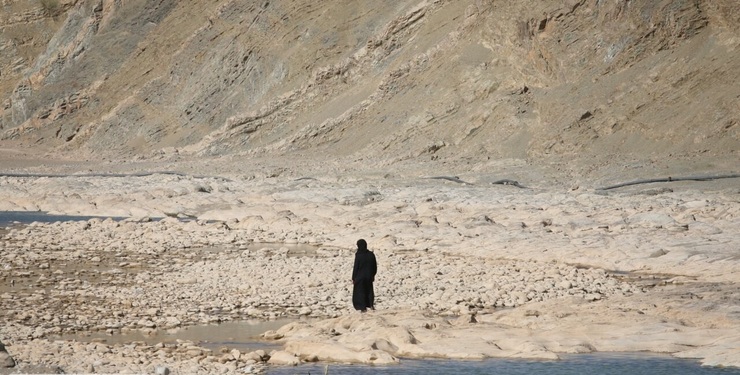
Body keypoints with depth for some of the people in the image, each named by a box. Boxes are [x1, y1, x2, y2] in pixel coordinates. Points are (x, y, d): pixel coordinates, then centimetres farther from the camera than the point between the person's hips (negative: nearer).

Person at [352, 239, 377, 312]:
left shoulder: (358, 256, -18)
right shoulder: (371, 255, -4)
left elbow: (356, 267, -14)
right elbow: (375, 266, 4)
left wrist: (353, 278, -5)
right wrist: (373, 275, 17)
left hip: (360, 277, -4)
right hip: (369, 276, 4)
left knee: (360, 292, 7)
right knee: (369, 290, 19)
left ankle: (363, 307, 7)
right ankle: (371, 305, 13)